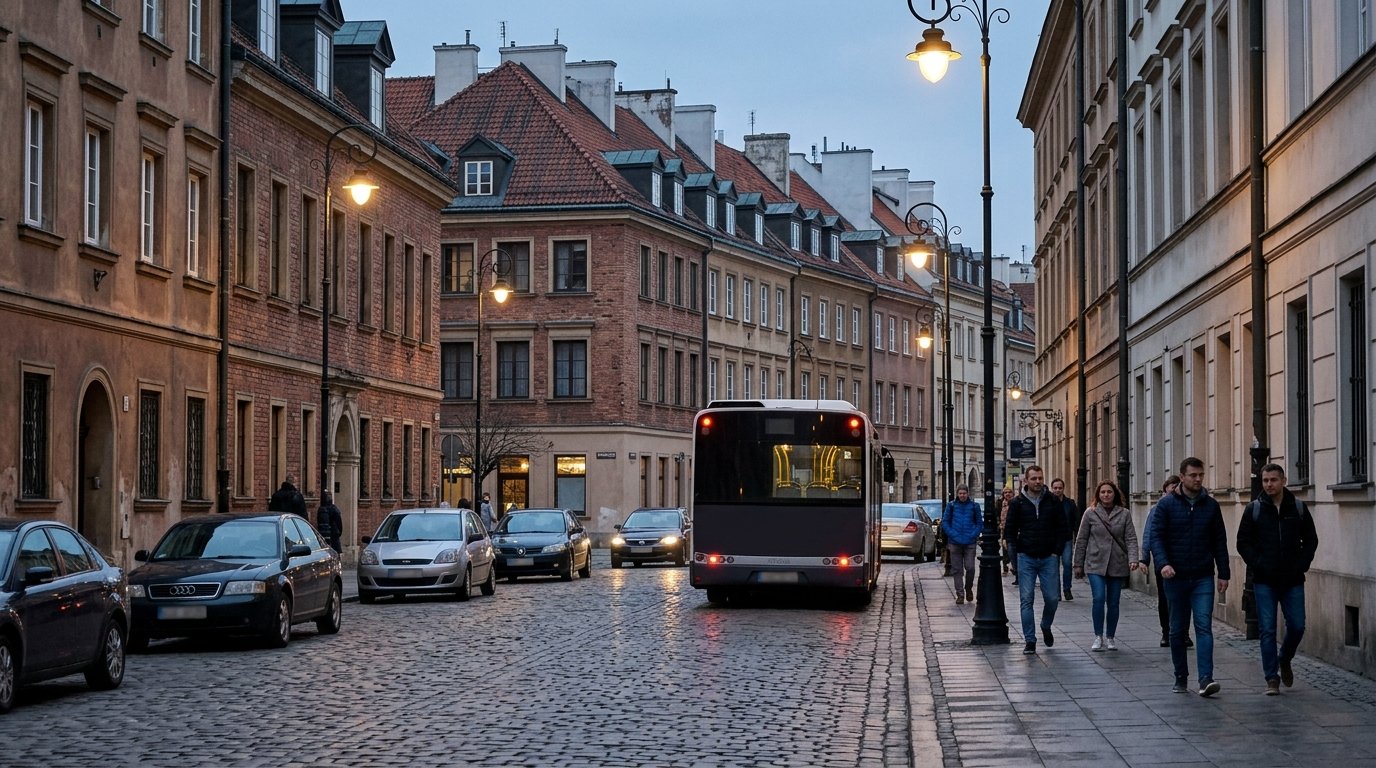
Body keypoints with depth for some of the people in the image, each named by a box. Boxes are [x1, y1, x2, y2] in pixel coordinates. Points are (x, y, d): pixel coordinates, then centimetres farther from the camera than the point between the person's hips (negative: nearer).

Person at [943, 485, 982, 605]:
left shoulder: (974, 506, 5)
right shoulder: (951, 506, 6)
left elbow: (980, 523, 9)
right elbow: (945, 522, 6)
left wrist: (973, 535, -6)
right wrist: (953, 535, -7)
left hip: (970, 542, -1)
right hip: (955, 543, 1)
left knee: (970, 567, -7)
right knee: (957, 569, 1)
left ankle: (969, 588, 19)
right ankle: (960, 594, 7)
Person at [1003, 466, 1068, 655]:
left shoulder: (1053, 502, 4)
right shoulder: (1018, 503, 2)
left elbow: (1062, 528, 7)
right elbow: (1010, 531, 7)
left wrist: (1057, 551, -1)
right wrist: (1018, 551, -2)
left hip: (1049, 558, 1)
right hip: (1026, 559, -1)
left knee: (1052, 598, 1)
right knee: (1026, 600, -2)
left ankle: (1046, 628, 29)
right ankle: (1029, 640, 2)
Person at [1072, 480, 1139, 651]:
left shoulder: (1124, 514, 5)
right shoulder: (1090, 513, 3)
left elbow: (1131, 539, 0)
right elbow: (1081, 540, 6)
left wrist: (1133, 559, -15)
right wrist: (1078, 565, 5)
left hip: (1118, 566, 1)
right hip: (1095, 564, -1)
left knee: (1113, 603, 6)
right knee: (1098, 598, -15)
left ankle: (1110, 637, 19)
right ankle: (1098, 636, -5)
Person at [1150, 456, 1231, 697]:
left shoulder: (1210, 505, 6)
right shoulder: (1166, 504, 0)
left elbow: (1219, 541, 10)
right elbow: (1156, 536, -5)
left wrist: (1224, 573, 6)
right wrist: (1163, 563, -21)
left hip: (1203, 578, 0)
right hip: (1175, 578, 0)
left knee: (1204, 626, -11)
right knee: (1178, 630, 9)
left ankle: (1206, 679, -18)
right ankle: (1181, 678, 20)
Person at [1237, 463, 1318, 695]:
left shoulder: (1298, 508, 5)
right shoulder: (1254, 510, 2)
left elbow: (1311, 540, 11)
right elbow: (1243, 542, 4)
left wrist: (1301, 565, -3)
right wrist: (1257, 565, -9)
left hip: (1293, 580, 1)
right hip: (1264, 582, -1)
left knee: (1297, 626, 1)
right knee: (1267, 630, -3)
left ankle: (1285, 661, 30)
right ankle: (1272, 678, 2)